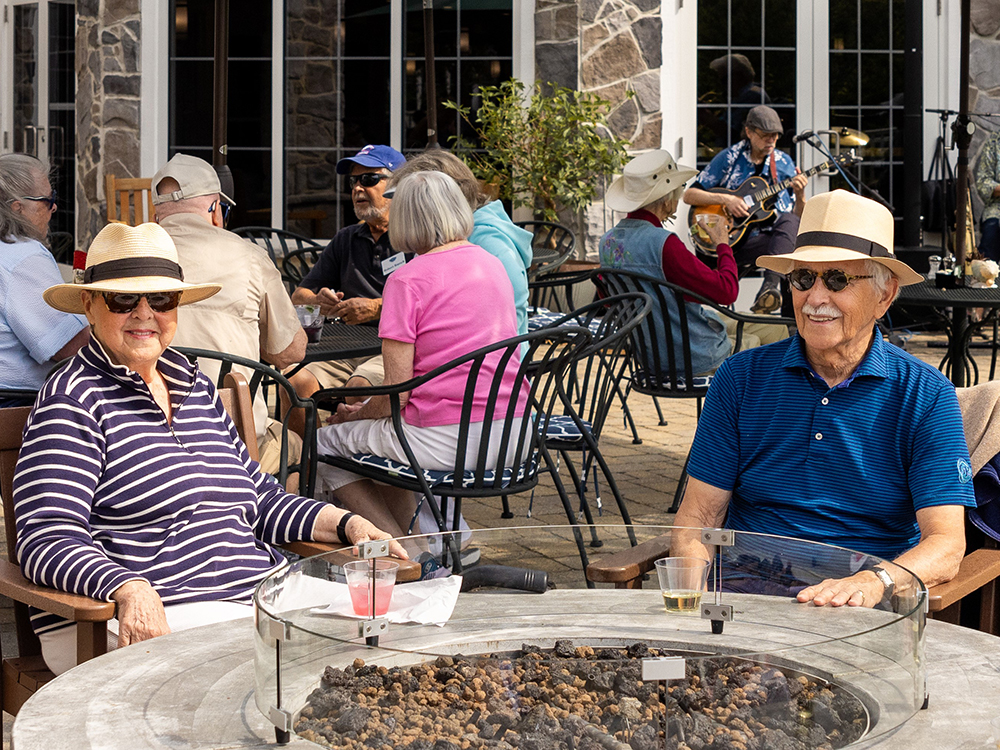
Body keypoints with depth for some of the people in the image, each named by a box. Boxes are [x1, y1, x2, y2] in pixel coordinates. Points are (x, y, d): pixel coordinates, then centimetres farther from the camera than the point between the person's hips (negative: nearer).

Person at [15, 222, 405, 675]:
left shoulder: (196, 388, 21)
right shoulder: (73, 400, -2)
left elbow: (261, 499, 28)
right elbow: (49, 540, -13)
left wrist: (347, 524, 11)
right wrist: (131, 590, -31)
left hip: (261, 595, 8)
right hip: (146, 621, -8)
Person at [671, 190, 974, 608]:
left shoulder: (926, 397, 4)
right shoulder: (742, 378, 9)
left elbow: (946, 545, -4)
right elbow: (698, 515, 9)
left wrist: (873, 583, -25)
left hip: (867, 610, -1)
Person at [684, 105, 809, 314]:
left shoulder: (783, 163, 12)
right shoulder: (729, 158, 4)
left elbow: (800, 217, 12)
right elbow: (689, 195, 0)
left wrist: (800, 195, -10)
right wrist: (726, 199, -14)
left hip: (773, 237, 2)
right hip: (732, 239, -2)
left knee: (789, 220, -33)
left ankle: (770, 284, -49)